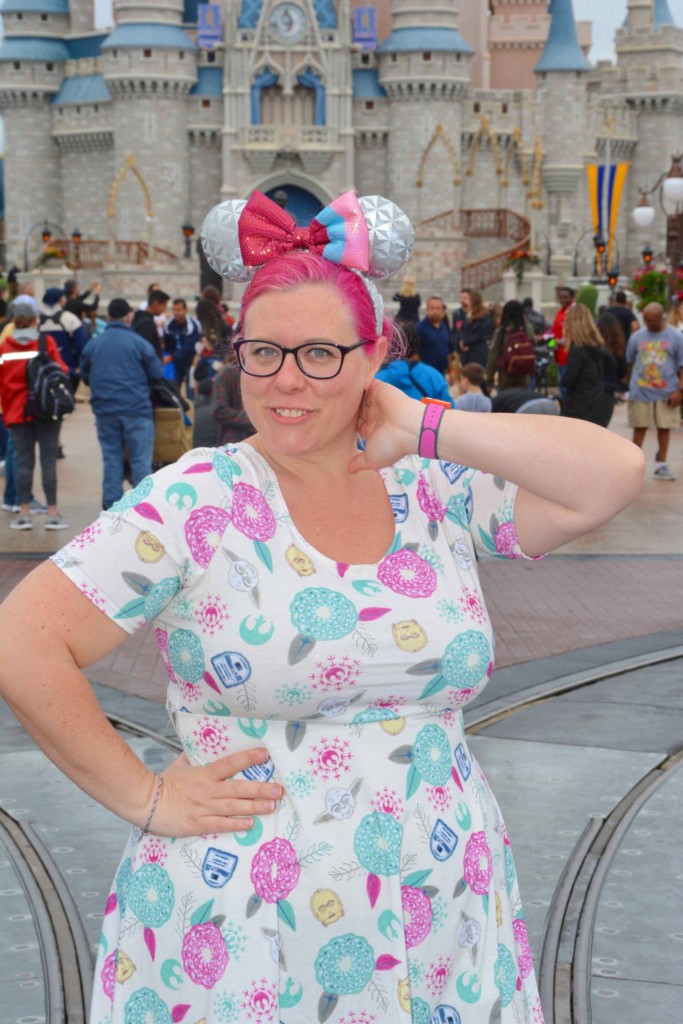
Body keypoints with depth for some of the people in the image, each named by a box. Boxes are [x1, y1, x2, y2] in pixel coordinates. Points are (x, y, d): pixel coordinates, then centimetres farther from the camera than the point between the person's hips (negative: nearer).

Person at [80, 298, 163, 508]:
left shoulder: (92, 344, 3)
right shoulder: (139, 343, -7)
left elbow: (85, 376, 12)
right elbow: (156, 374, -2)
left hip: (104, 409, 4)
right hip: (136, 408, -3)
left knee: (111, 458, 10)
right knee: (141, 458, 0)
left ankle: (111, 505, 11)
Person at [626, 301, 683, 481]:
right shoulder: (637, 337, 3)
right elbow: (629, 362, 13)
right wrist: (632, 384, 12)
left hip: (667, 393, 0)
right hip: (640, 392, 0)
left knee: (665, 428, 6)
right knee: (639, 428, 3)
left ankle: (661, 465, 17)